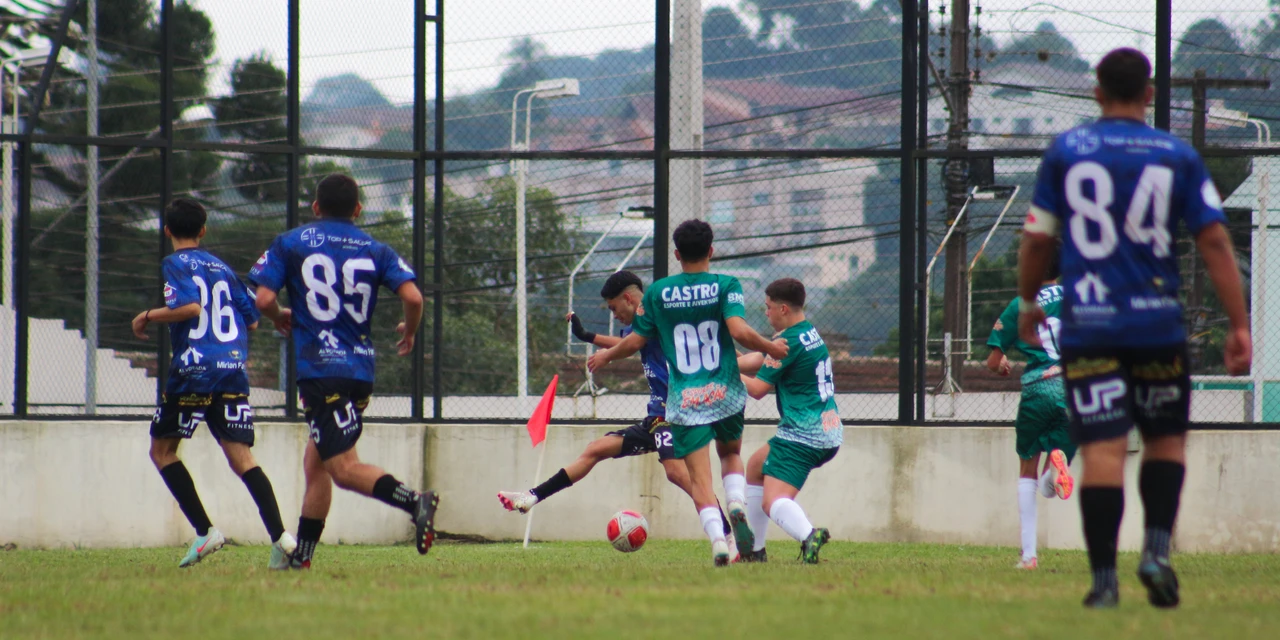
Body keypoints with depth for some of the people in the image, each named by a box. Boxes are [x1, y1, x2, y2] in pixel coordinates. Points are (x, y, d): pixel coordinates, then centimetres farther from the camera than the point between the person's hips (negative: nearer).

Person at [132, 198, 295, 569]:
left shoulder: (175, 264, 0)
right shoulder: (222, 267, 18)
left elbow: (190, 306, -17)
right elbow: (252, 319, 17)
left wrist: (148, 317, -3)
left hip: (194, 371, -5)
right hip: (233, 370, 5)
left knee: (162, 449, 11)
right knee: (241, 458, -1)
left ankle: (204, 531, -1)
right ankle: (280, 536, -19)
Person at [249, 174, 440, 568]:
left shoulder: (290, 244, 4)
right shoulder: (375, 250, 10)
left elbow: (263, 299, -6)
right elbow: (412, 297, -4)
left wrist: (281, 319, 17)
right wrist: (409, 333, 16)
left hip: (319, 369, -5)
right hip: (362, 369, 5)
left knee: (344, 469, -13)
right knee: (315, 462, 15)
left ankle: (413, 501, -35)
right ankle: (301, 556, 15)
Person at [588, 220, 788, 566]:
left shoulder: (657, 292, 2)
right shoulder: (726, 286, -3)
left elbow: (636, 341, 8)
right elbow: (738, 330, -16)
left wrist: (605, 356, 27)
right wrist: (770, 348, 1)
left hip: (684, 401, 0)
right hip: (726, 394, 1)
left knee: (699, 478, -1)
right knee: (730, 453, 25)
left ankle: (717, 537, -21)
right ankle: (737, 504, -3)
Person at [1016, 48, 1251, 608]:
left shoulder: (1065, 151, 2)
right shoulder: (1177, 156, 3)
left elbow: (1037, 238, 6)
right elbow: (1214, 241, 0)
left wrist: (1027, 301, 23)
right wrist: (1238, 326, 2)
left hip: (1087, 327, 0)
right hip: (1158, 326, 0)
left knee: (1103, 451, -3)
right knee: (1166, 439, 16)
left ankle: (1104, 579, -7)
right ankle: (1157, 550, 0)